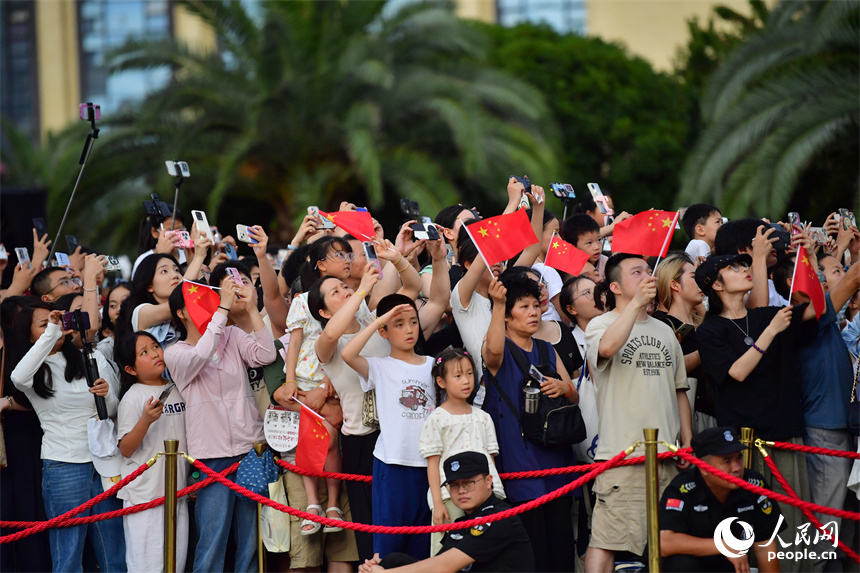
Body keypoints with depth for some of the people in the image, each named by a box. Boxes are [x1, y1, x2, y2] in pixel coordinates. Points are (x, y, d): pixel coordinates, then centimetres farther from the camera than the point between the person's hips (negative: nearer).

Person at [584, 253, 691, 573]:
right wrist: (637, 302, -26)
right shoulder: (601, 324, 0)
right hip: (621, 453, -6)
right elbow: (607, 347, -26)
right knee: (605, 540, -11)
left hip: (666, 456, 6)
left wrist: (687, 441, 14)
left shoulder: (664, 331, 19)